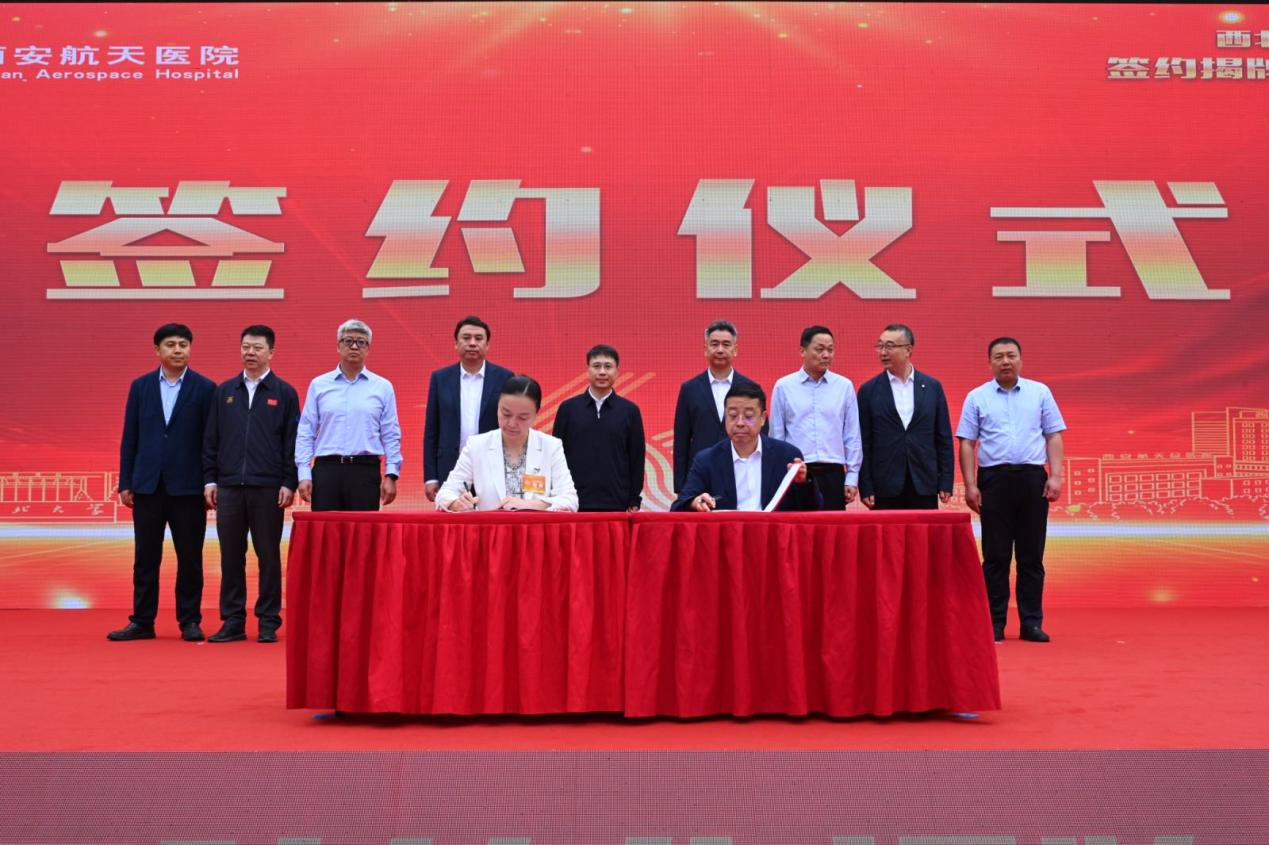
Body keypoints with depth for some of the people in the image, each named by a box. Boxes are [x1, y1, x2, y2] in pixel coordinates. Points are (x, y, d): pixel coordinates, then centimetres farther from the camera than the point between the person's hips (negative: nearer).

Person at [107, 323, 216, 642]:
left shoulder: (204, 388, 0)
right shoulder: (140, 386, 8)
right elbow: (129, 438, 8)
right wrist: (125, 483, 4)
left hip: (188, 487, -2)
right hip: (148, 485, 2)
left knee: (190, 559, 4)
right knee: (145, 558, 7)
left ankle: (189, 621, 13)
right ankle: (142, 622, 16)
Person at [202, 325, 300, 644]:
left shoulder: (284, 393, 3)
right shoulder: (224, 391, 11)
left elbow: (292, 442, 0)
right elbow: (211, 439, 12)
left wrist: (289, 483, -7)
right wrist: (210, 479, 4)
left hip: (268, 488, -3)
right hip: (229, 487, 3)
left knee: (268, 556, 3)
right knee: (231, 557, 6)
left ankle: (268, 623, 10)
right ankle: (232, 621, 15)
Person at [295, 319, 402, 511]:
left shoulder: (383, 387, 7)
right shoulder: (318, 385, 9)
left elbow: (391, 435, 5)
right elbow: (305, 433, 7)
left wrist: (391, 475, -2)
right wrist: (304, 474, -1)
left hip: (366, 471, 0)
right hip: (326, 469, 1)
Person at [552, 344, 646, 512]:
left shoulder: (630, 410, 5)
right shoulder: (568, 408, 5)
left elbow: (637, 458, 6)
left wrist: (634, 501, 2)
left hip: (617, 504, 0)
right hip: (575, 504, 0)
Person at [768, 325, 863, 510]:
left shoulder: (844, 386, 4)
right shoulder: (783, 387, 2)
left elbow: (852, 437, 6)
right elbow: (776, 436, 5)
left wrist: (852, 478, 3)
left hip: (833, 475, 1)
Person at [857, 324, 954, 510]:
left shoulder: (932, 386, 7)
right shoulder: (869, 390, 3)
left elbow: (943, 438, 8)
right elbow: (863, 443, 1)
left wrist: (946, 482, 2)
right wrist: (865, 488, -5)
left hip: (924, 485, 1)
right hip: (885, 488, -1)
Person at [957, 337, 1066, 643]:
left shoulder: (1040, 392, 8)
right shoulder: (977, 397, 5)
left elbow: (1054, 436, 6)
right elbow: (967, 443, 3)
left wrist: (1055, 476, -4)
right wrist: (970, 485, -5)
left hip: (1032, 479, 1)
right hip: (993, 479, -1)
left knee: (1031, 555, 5)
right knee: (995, 555, 3)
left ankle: (1031, 623, 11)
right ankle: (994, 624, 9)